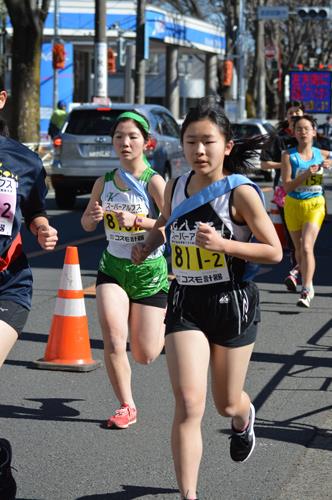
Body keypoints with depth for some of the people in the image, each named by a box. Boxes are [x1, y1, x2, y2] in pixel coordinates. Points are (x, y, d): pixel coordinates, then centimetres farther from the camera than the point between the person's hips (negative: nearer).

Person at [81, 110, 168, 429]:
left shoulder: (153, 181, -13)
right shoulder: (104, 182, 0)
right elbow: (87, 225, 13)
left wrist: (137, 220, -32)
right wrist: (92, 216, -10)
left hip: (149, 271, -3)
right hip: (112, 268, 3)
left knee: (145, 356, 5)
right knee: (112, 338, -18)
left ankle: (165, 324, 41)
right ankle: (126, 407, 1)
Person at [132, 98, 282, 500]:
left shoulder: (240, 192, -14)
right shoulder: (175, 187, 1)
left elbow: (274, 252, -13)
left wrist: (223, 244, -25)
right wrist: (146, 246, 3)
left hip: (232, 304, -2)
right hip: (185, 304, 2)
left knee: (226, 404, 16)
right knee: (188, 404, -14)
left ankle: (244, 418, 54)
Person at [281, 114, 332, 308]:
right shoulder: (289, 155, -5)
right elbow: (287, 186, -11)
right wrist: (306, 174, -24)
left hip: (315, 205, -1)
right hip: (293, 205, 1)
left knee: (307, 247, -16)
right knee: (299, 249, 12)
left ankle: (306, 292, -19)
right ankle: (308, 286, 32)